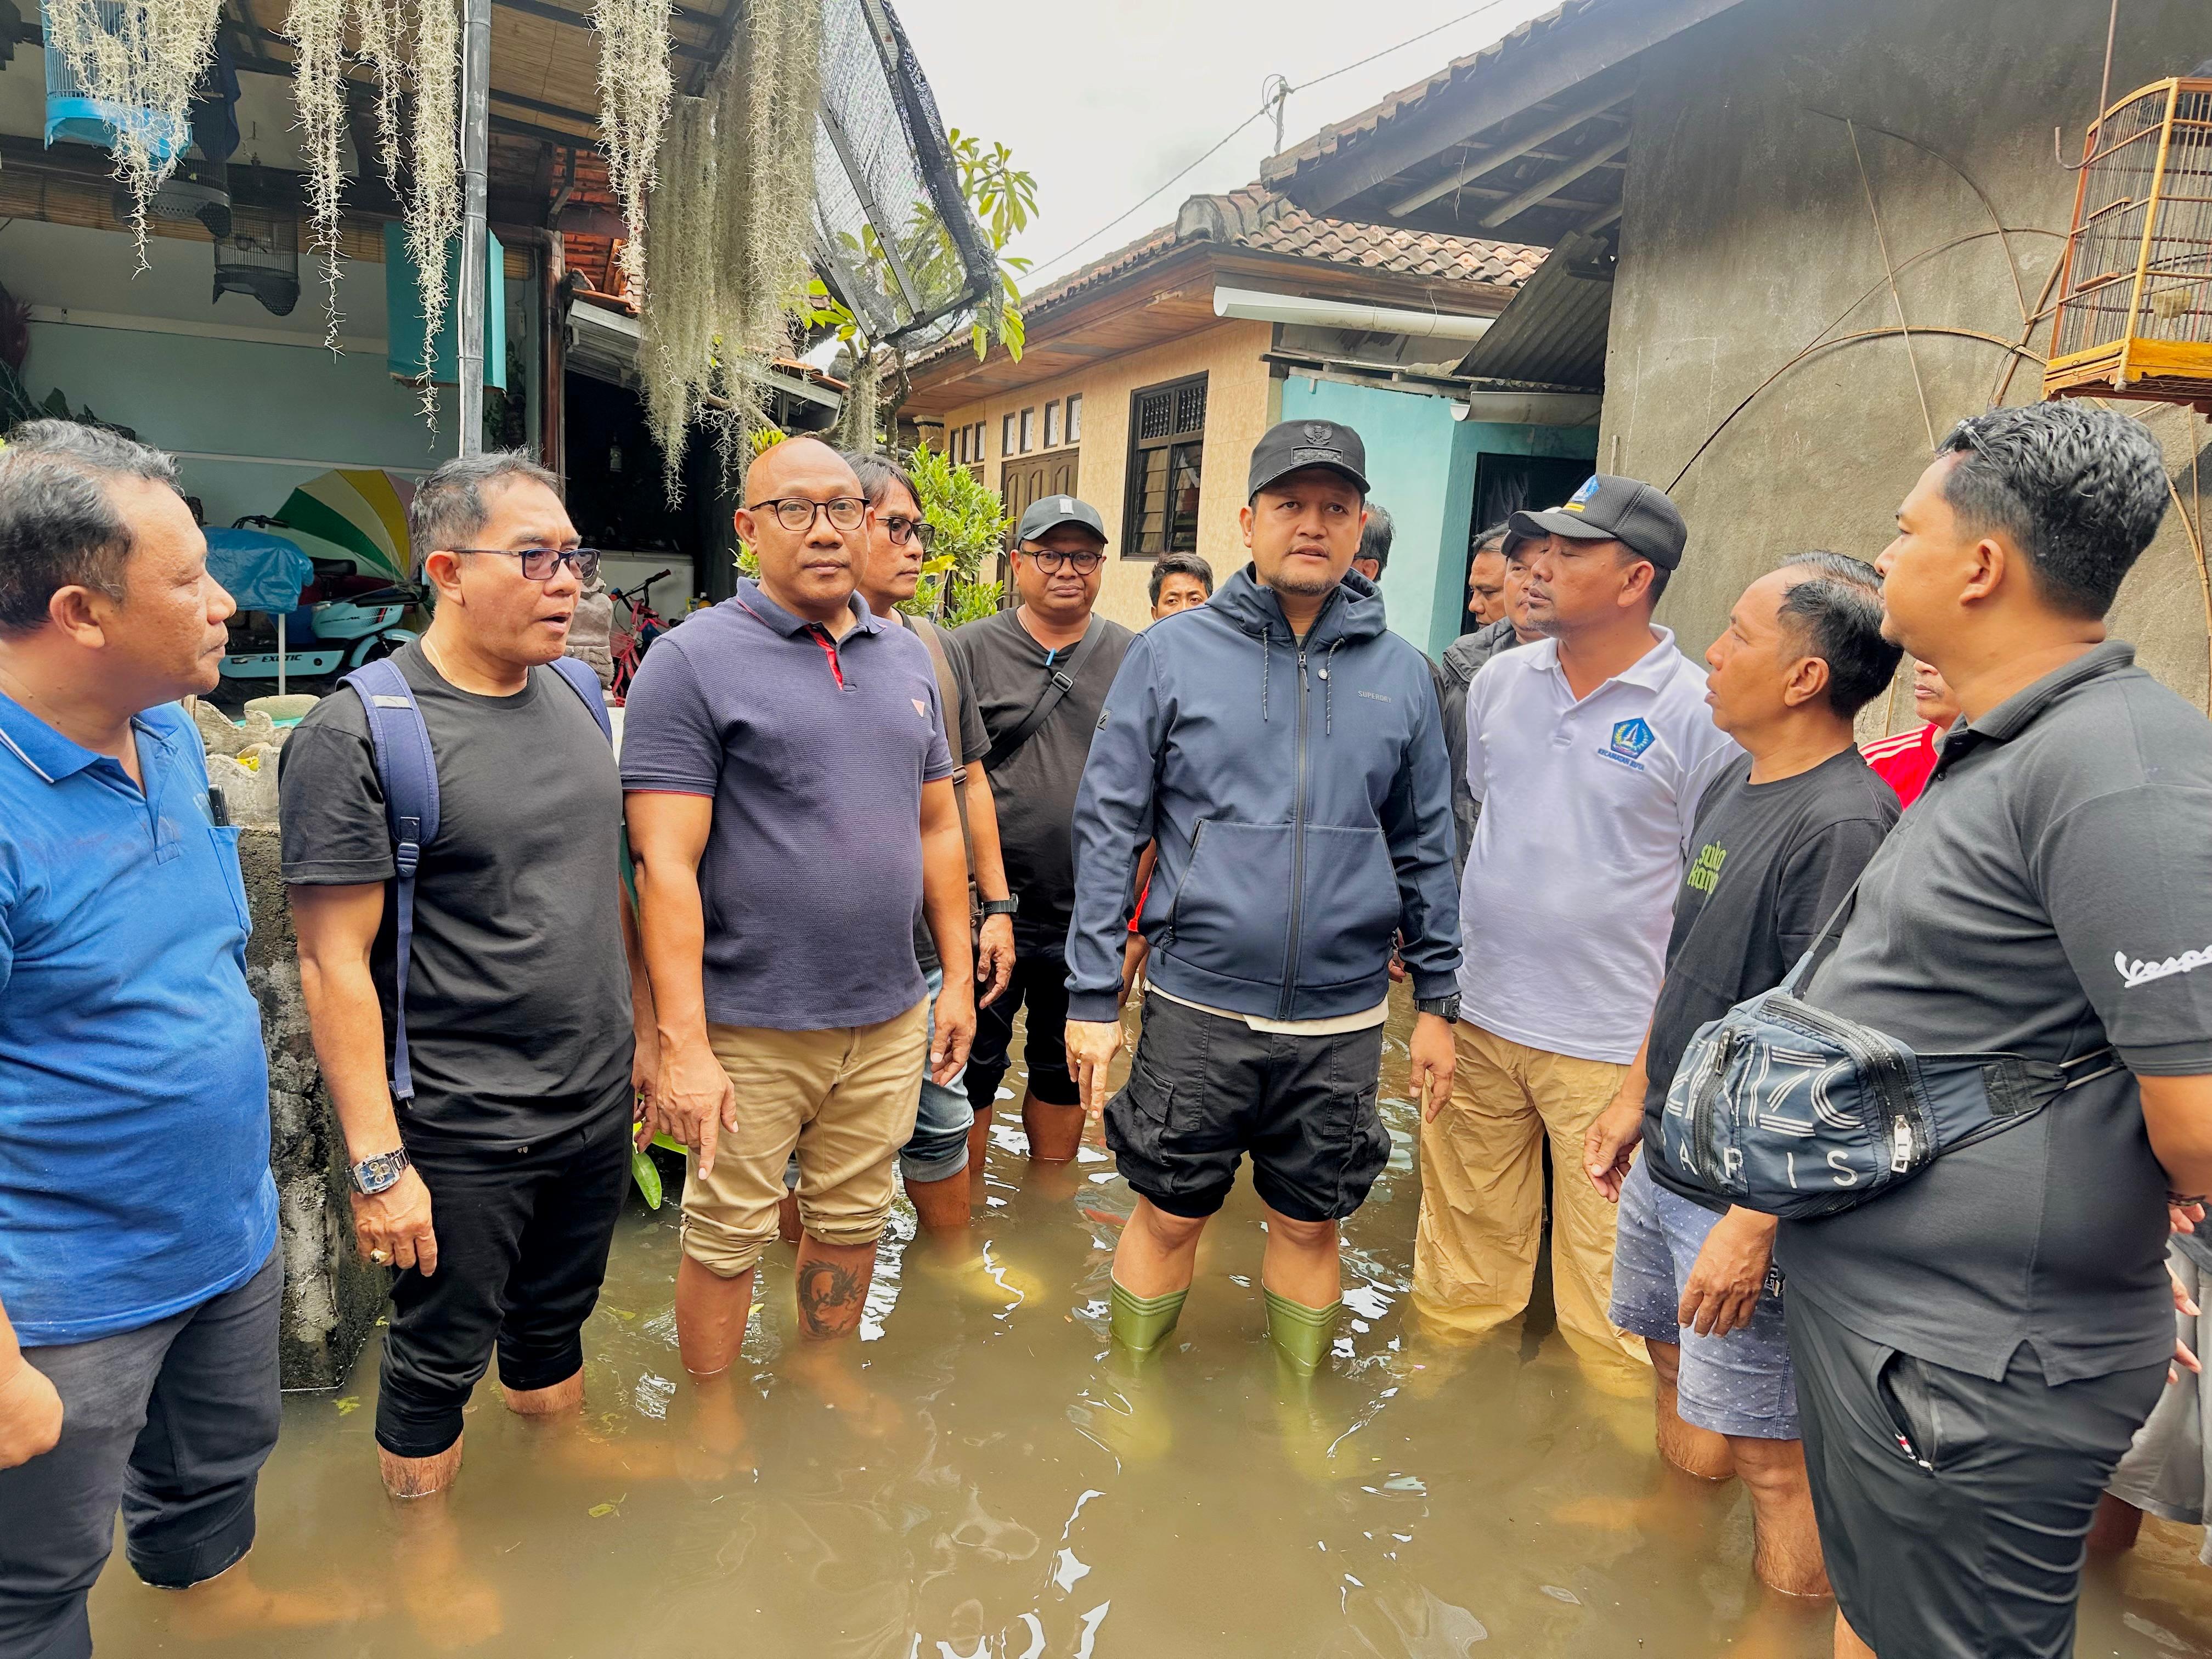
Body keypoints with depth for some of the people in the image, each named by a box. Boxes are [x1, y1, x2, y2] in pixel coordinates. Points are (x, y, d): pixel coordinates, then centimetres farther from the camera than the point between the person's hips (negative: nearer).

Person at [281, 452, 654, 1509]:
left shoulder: (577, 703, 5)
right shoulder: (357, 734, -16)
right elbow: (335, 963, -17)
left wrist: (642, 1027, 15)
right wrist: (378, 1162, -18)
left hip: (598, 1104, 6)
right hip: (459, 1135, -5)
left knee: (557, 1319, 25)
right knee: (439, 1358, 15)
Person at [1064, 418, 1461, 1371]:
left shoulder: (1400, 674, 4)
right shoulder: (1171, 655, -3)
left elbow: (1425, 846, 10)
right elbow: (1108, 828, -3)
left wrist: (1437, 1001, 8)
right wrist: (1092, 996, -7)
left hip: (1341, 1019, 2)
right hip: (1197, 1007, -2)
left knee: (1309, 1224, 17)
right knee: (1170, 1215, 12)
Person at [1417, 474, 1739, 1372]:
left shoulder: (1699, 714, -10)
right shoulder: (1499, 680, 4)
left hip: (1614, 1045, -4)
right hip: (1478, 1017, 5)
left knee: (1608, 1288, 8)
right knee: (1464, 1246, 19)